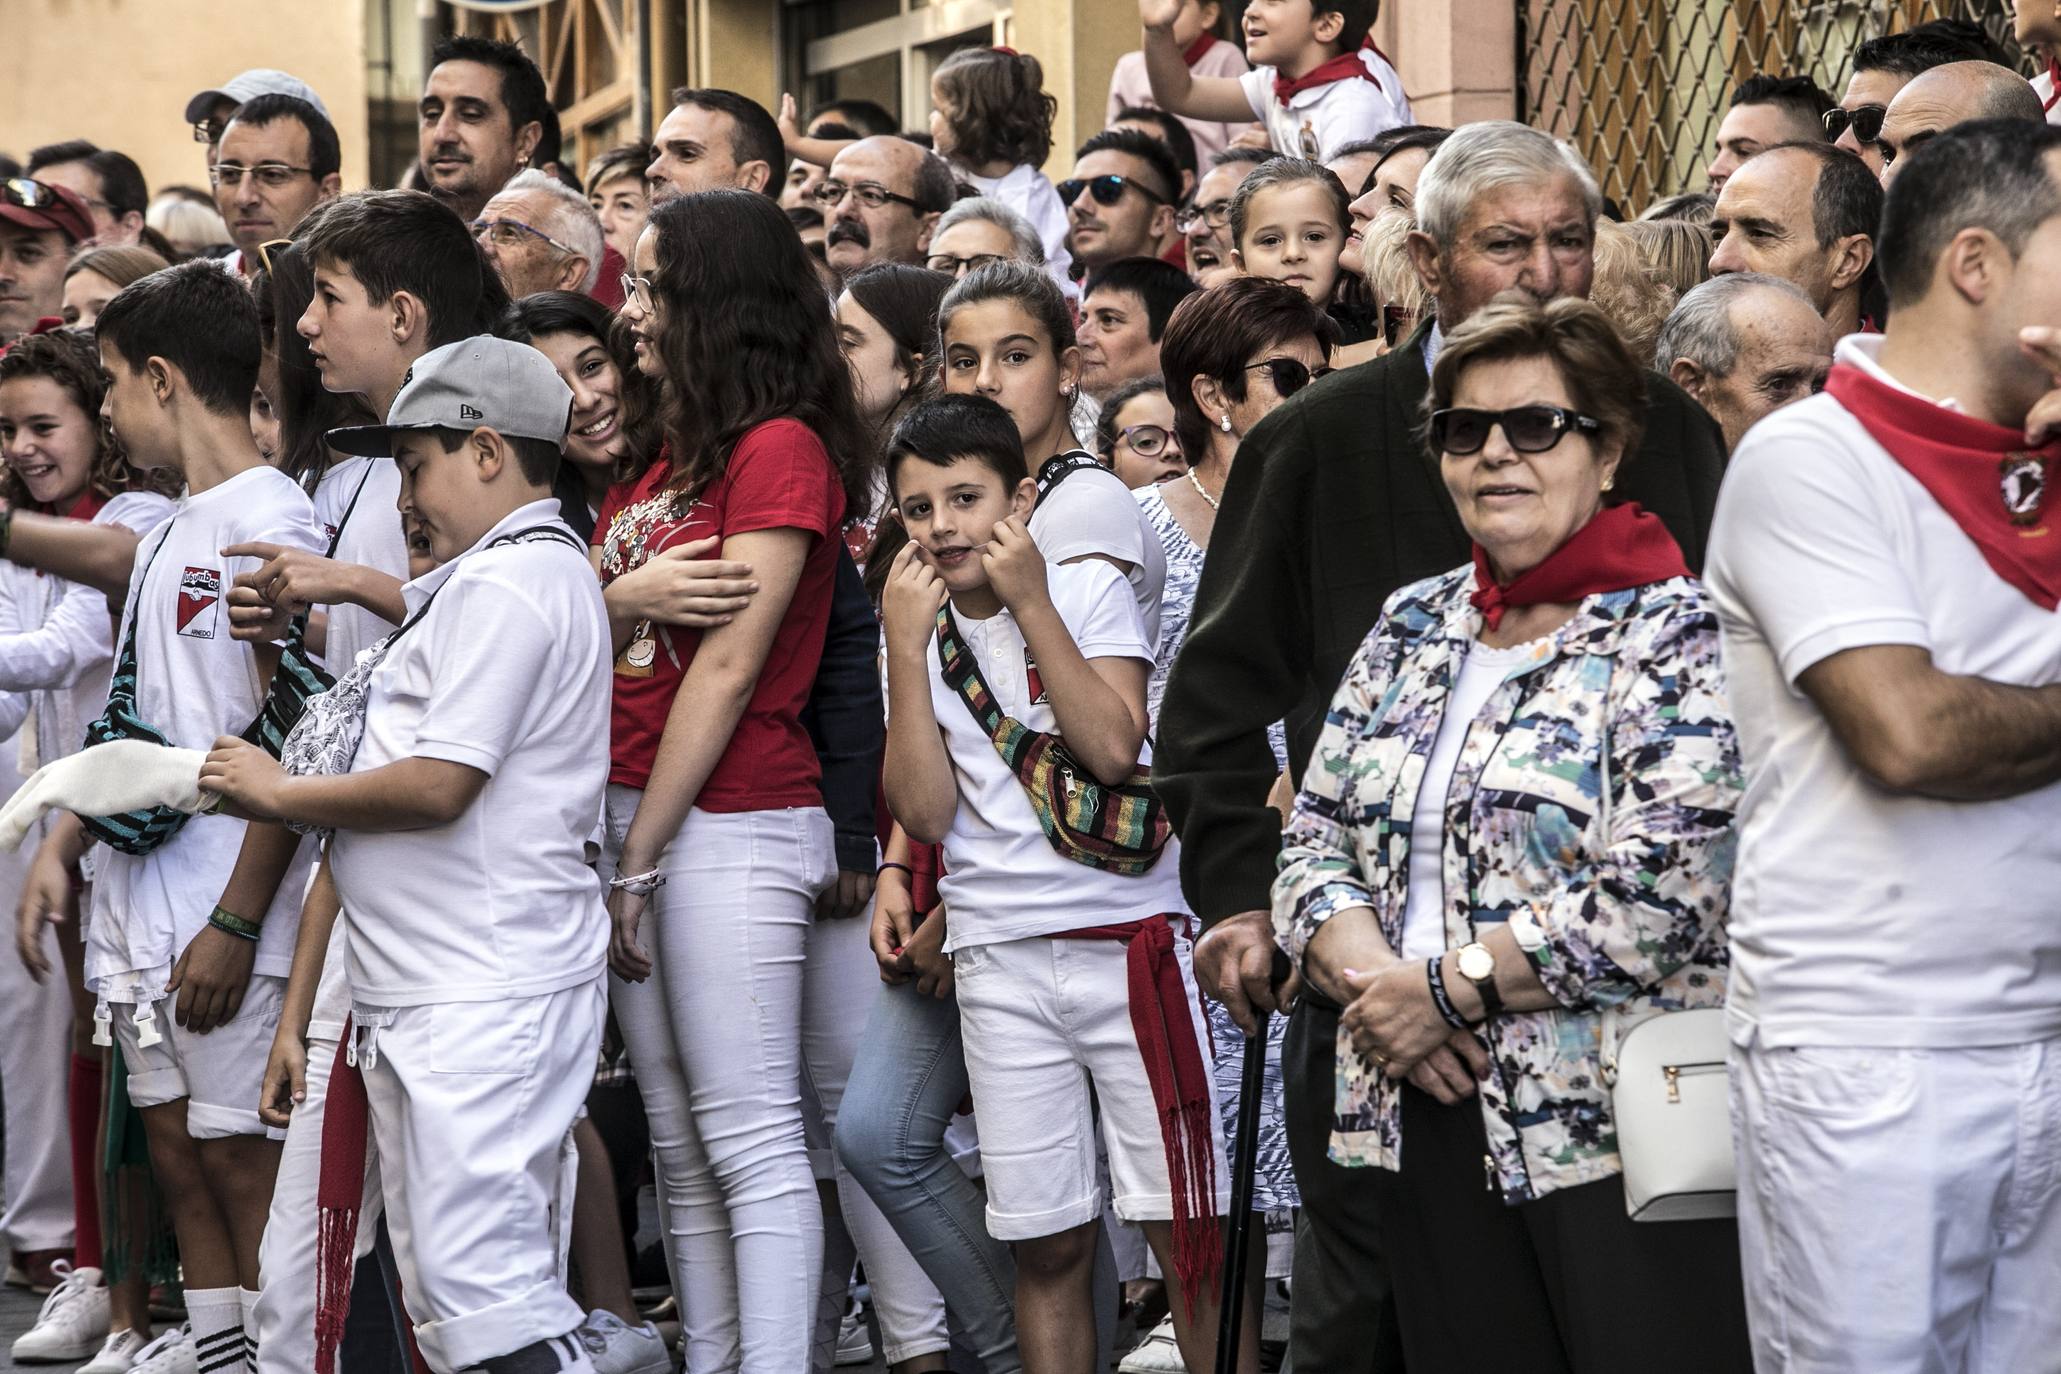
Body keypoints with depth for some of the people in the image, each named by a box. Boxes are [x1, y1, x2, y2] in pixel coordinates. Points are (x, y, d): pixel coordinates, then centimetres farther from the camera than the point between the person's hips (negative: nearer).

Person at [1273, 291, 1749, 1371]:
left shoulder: (1678, 635, -6)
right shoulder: (1413, 626, 14)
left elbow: (1658, 897, -17)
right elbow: (1315, 837, 11)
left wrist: (1444, 986, -13)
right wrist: (1367, 977, -9)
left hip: (1616, 1135, -6)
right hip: (1425, 1117, 6)